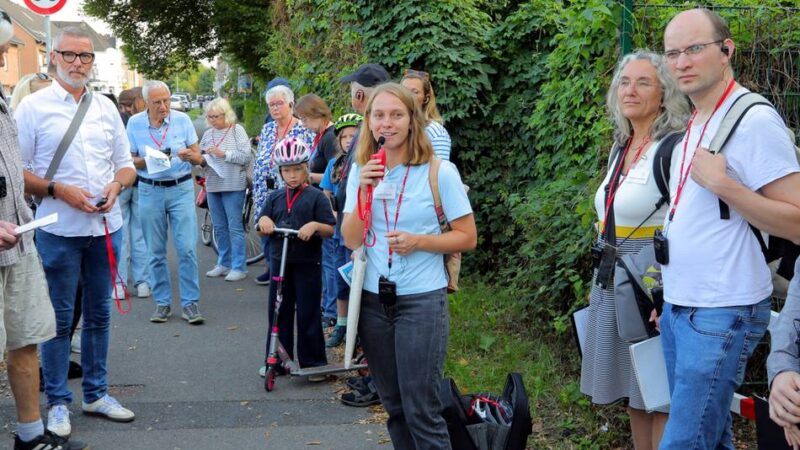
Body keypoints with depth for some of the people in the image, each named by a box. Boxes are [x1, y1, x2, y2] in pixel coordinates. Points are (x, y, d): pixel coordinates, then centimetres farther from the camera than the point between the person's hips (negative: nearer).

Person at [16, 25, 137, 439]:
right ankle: (57, 403, 13)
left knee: (99, 314, 13)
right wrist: (58, 190, -17)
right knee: (60, 319, 2)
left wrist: (116, 185, -6)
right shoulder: (33, 107, -3)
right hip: (60, 230, -4)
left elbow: (126, 164, 15)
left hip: (106, 226, 5)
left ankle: (96, 394, 25)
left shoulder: (106, 107, 10)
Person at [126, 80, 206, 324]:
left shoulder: (183, 120, -2)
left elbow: (199, 158, 1)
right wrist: (147, 161, -17)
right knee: (156, 251, 6)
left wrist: (191, 156, -22)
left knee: (187, 248, -7)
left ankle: (189, 302, 1)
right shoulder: (135, 123, 0)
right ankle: (162, 302, 16)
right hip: (150, 191, 1)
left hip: (181, 188, -1)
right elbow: (130, 160, 4)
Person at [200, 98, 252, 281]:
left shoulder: (237, 130, -3)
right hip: (213, 185, 6)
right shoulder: (208, 134, 12)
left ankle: (239, 267, 0)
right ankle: (224, 263, 21)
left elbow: (245, 156, -11)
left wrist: (223, 153, -17)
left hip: (233, 186, -6)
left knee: (235, 227, -4)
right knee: (219, 228, 11)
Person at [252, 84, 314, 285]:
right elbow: (259, 162, 15)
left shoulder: (303, 130, -6)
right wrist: (256, 192, 11)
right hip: (267, 192, 6)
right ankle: (272, 267, 24)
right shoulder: (267, 129, 12)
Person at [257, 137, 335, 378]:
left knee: (308, 314, 1)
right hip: (279, 261, 4)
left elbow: (330, 230, -7)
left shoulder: (316, 196, -4)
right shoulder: (275, 197, 9)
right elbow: (261, 229, 13)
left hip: (307, 263, -4)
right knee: (278, 312, 10)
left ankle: (313, 362, 11)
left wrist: (315, 225, -26)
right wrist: (264, 220, -9)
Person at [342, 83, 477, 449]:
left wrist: (417, 242, -19)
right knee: (393, 405, 13)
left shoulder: (439, 172, -9)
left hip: (422, 300, -4)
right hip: (373, 299, 4)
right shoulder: (361, 172, 3)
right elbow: (352, 241, -3)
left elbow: (468, 238, -5)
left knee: (421, 410, -3)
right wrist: (364, 191, -15)